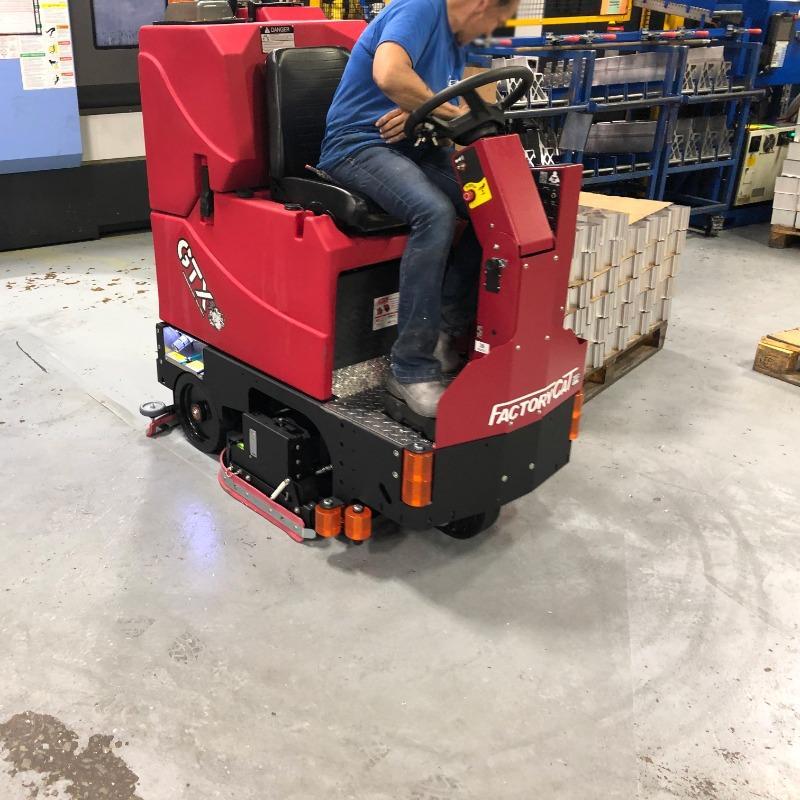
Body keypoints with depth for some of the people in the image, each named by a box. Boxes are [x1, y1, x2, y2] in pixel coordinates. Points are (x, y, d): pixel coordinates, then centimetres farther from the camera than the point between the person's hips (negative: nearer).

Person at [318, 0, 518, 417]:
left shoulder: (455, 41, 19)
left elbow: (436, 111, 17)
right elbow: (388, 74, -29)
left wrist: (422, 114, -8)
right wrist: (452, 112, -16)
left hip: (413, 148, 9)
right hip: (360, 144, -9)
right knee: (434, 212, -35)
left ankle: (447, 330, -5)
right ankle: (412, 369, -30)